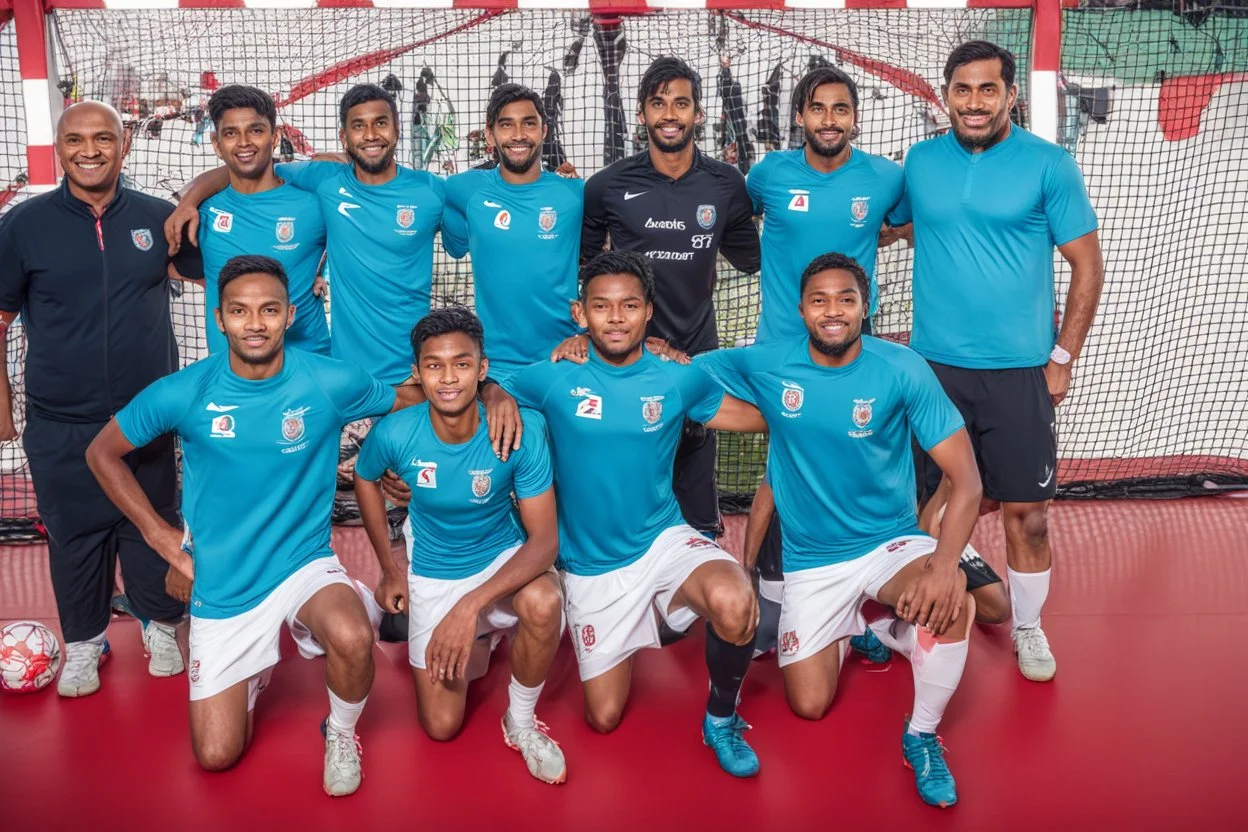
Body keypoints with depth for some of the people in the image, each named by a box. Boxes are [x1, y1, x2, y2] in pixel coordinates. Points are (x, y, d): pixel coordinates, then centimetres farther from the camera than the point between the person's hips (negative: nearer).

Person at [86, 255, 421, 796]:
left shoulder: (331, 383, -13)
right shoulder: (182, 394, -12)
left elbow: (412, 402, 6)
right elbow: (102, 453, 4)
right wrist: (163, 537, 0)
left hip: (305, 563, -1)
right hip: (222, 587, 1)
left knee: (352, 638, -34)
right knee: (216, 756, 3)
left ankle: (341, 733, 0)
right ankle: (252, 671, 37)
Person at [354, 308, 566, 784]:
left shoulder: (521, 431, -26)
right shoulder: (395, 434, -21)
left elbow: (544, 538, -26)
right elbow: (364, 479, 4)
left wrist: (471, 605, -37)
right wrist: (390, 569, 5)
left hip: (503, 558, -1)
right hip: (432, 573, 2)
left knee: (544, 602, -37)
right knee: (441, 726, 1)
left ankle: (520, 722, -8)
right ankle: (476, 638, 32)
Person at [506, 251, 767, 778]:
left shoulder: (679, 379, -6)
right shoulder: (555, 379, -9)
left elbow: (763, 418, 3)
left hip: (664, 539, 0)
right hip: (590, 565, 1)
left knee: (734, 603, -34)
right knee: (604, 717, 6)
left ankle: (721, 718, -3)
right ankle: (618, 643, 40)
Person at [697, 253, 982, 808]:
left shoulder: (902, 370, -16)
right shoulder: (765, 365, -10)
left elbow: (965, 479, -18)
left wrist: (944, 563, -34)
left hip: (890, 543, -2)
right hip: (810, 561, 2)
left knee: (950, 602, -34)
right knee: (809, 705, -1)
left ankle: (922, 736, -4)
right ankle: (849, 627, 33)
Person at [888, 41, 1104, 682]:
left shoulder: (1048, 165, -3)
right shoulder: (920, 161, 5)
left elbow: (1087, 265, 0)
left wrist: (1063, 357, -3)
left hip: (1019, 371, -2)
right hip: (933, 365, 2)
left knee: (1026, 512, 3)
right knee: (934, 502, 9)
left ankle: (1028, 629, 24)